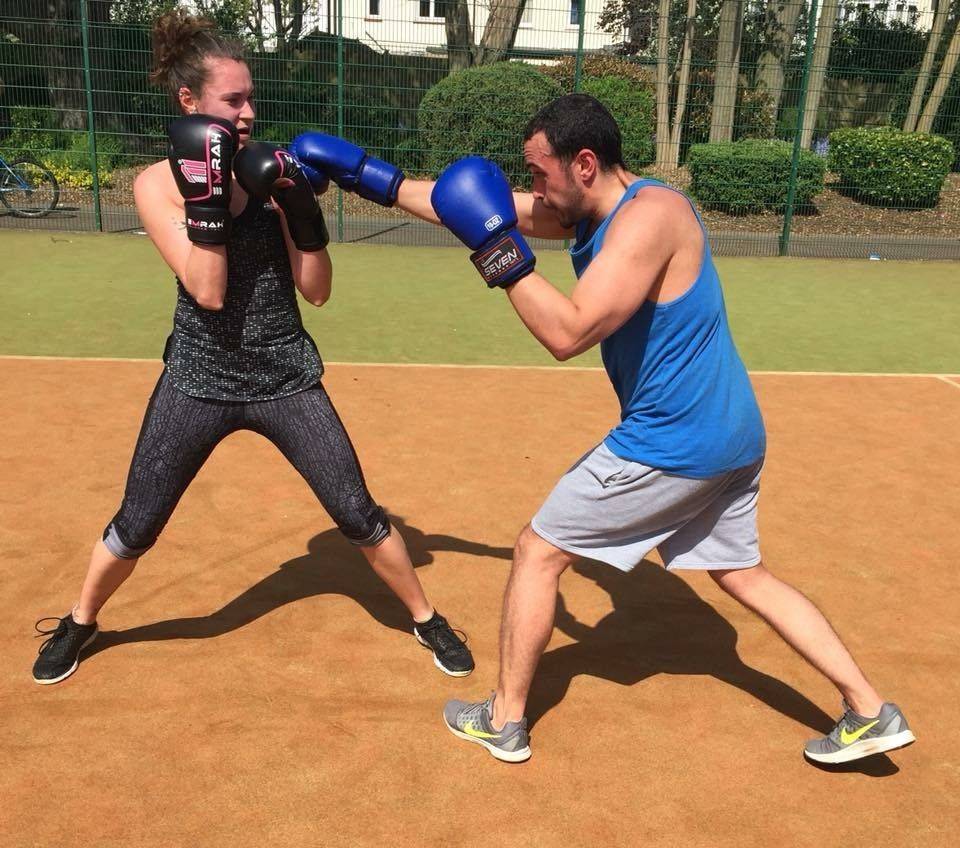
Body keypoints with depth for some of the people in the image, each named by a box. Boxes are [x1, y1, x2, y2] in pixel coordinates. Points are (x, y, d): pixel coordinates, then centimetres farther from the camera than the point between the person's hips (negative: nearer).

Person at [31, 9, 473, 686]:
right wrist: (206, 194, -25)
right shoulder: (158, 184, -7)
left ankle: (426, 618, 26)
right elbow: (208, 292, -20)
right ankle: (80, 623, 40)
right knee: (136, 527, 11)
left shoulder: (271, 171, -3)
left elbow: (316, 290, -5)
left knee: (359, 514, 4)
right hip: (199, 380, -1)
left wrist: (302, 209, -17)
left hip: (287, 379, 1)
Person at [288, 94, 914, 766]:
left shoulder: (650, 214, -19)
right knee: (744, 575, 23)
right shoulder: (592, 211, 8)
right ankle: (870, 713, 27)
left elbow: (568, 334, -28)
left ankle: (505, 721, 18)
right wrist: (367, 176, 13)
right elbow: (465, 203, 12)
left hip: (672, 444, -10)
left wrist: (499, 252, -22)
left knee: (539, 552, 5)